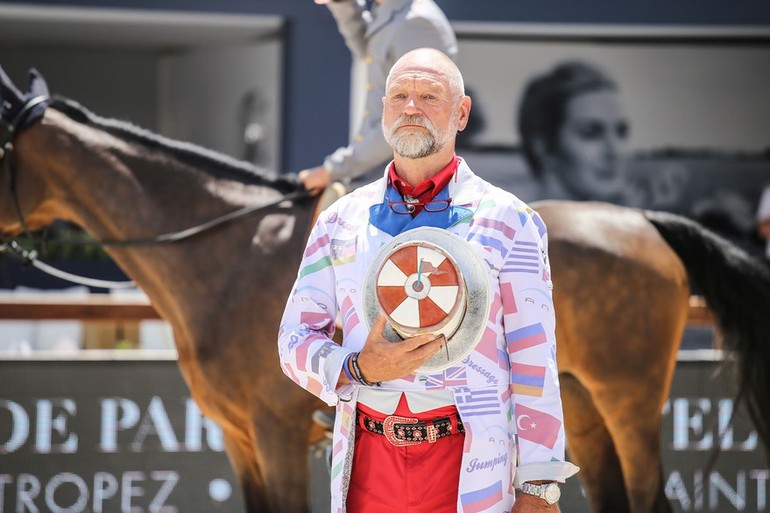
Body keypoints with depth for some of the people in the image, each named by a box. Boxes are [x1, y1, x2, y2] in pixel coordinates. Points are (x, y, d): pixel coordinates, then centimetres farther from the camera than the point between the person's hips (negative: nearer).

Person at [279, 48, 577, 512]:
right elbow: (296, 339, 9)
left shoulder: (508, 222, 2)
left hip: (468, 471, -3)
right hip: (369, 462, 3)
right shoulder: (341, 221, 11)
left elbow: (534, 363, -2)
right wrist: (361, 369, -12)